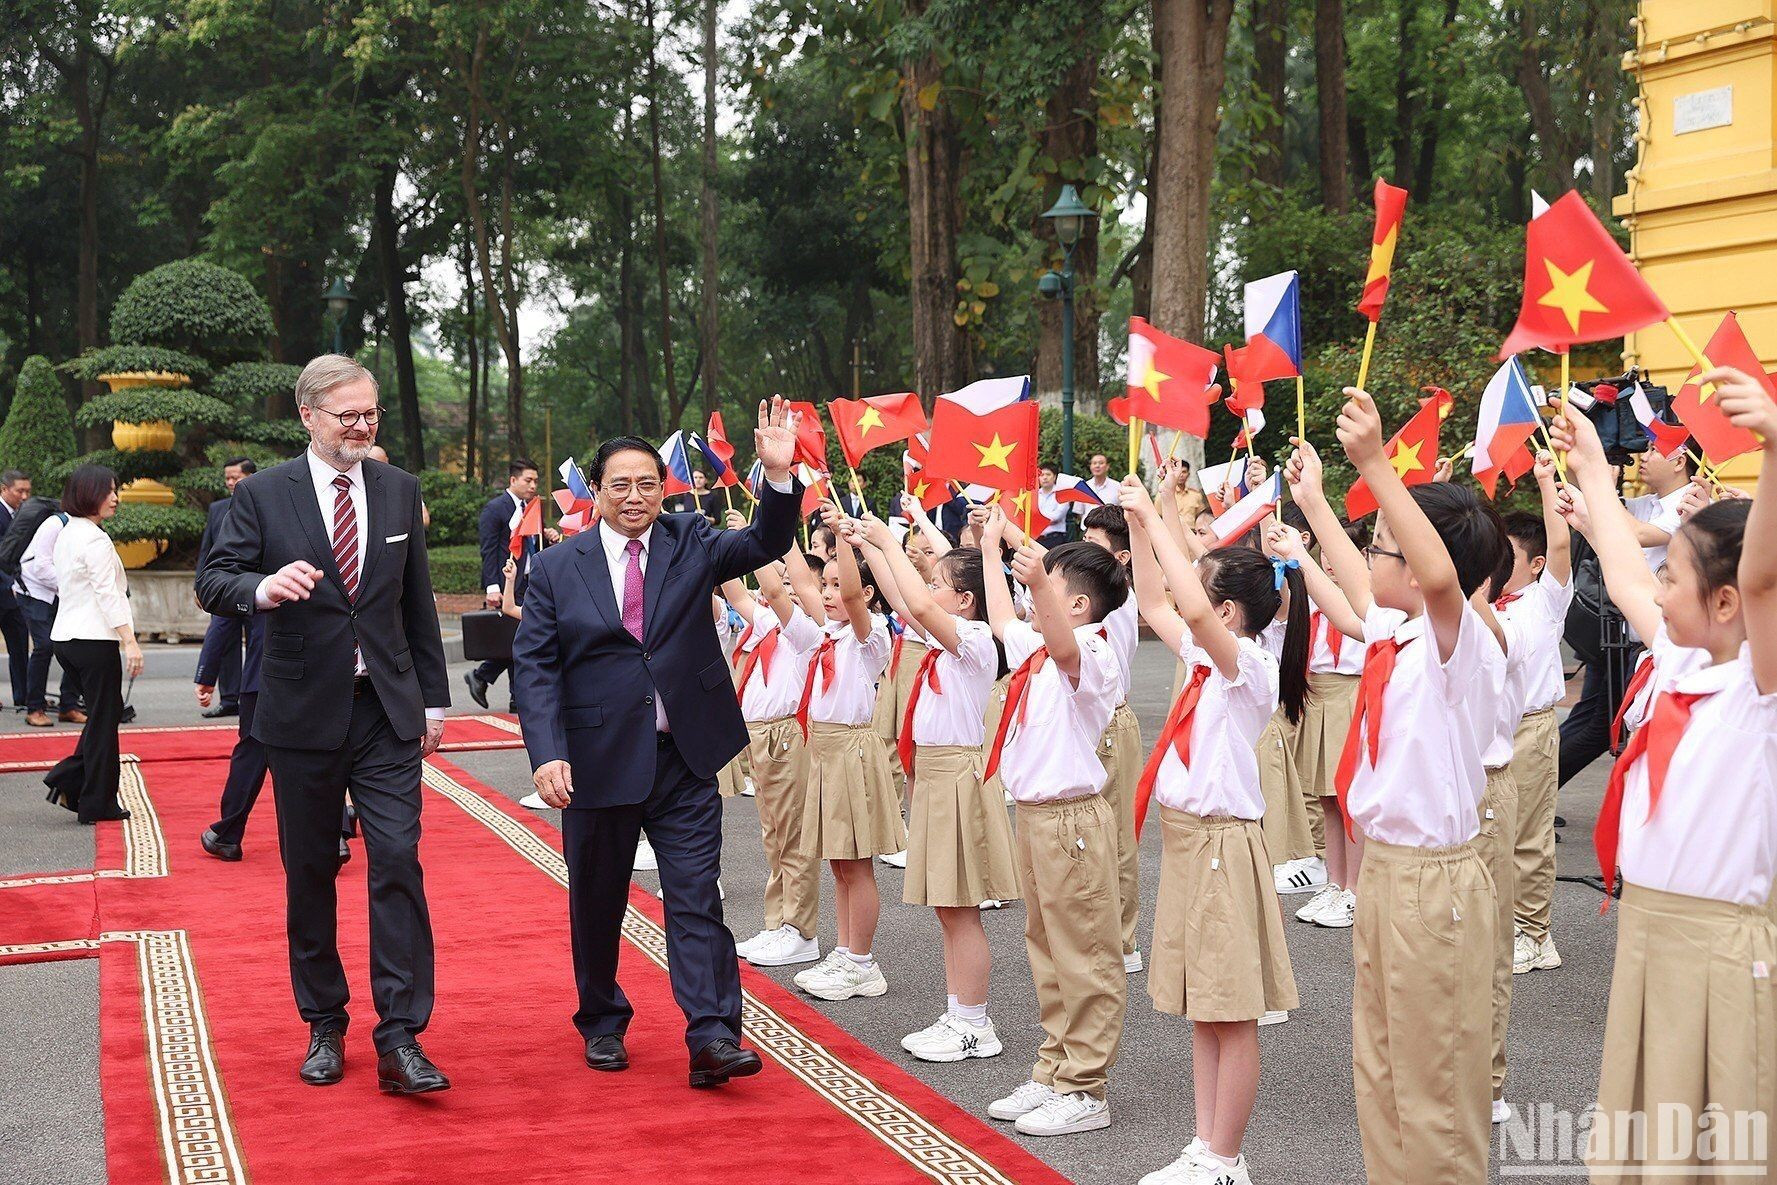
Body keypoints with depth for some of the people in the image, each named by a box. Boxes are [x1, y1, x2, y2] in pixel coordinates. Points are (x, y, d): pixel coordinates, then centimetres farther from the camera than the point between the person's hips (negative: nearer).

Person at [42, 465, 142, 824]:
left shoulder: (67, 534, 14)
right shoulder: (94, 539, -15)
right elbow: (108, 594, -19)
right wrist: (130, 641, -20)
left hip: (66, 638, 9)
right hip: (93, 639, -9)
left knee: (103, 714, 17)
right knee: (104, 718, 0)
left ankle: (67, 781, 9)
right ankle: (98, 804, 6)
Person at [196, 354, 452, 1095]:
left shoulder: (400, 490, 8)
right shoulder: (263, 495, -2)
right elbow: (212, 582, -8)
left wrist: (433, 700, 12)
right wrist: (264, 586, -30)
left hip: (387, 711, 1)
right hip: (303, 716, -1)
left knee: (398, 864, -8)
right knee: (309, 875, 8)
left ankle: (400, 1040, -6)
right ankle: (324, 1028, 22)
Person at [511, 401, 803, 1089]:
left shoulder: (690, 545, 4)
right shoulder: (557, 569, 1)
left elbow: (765, 544, -10)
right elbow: (535, 666, -4)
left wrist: (779, 475, -29)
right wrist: (548, 753, -17)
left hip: (683, 758, 0)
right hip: (598, 761, 0)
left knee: (697, 897, -5)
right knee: (597, 901, 14)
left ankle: (711, 1039, -6)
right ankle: (602, 1023, 32)